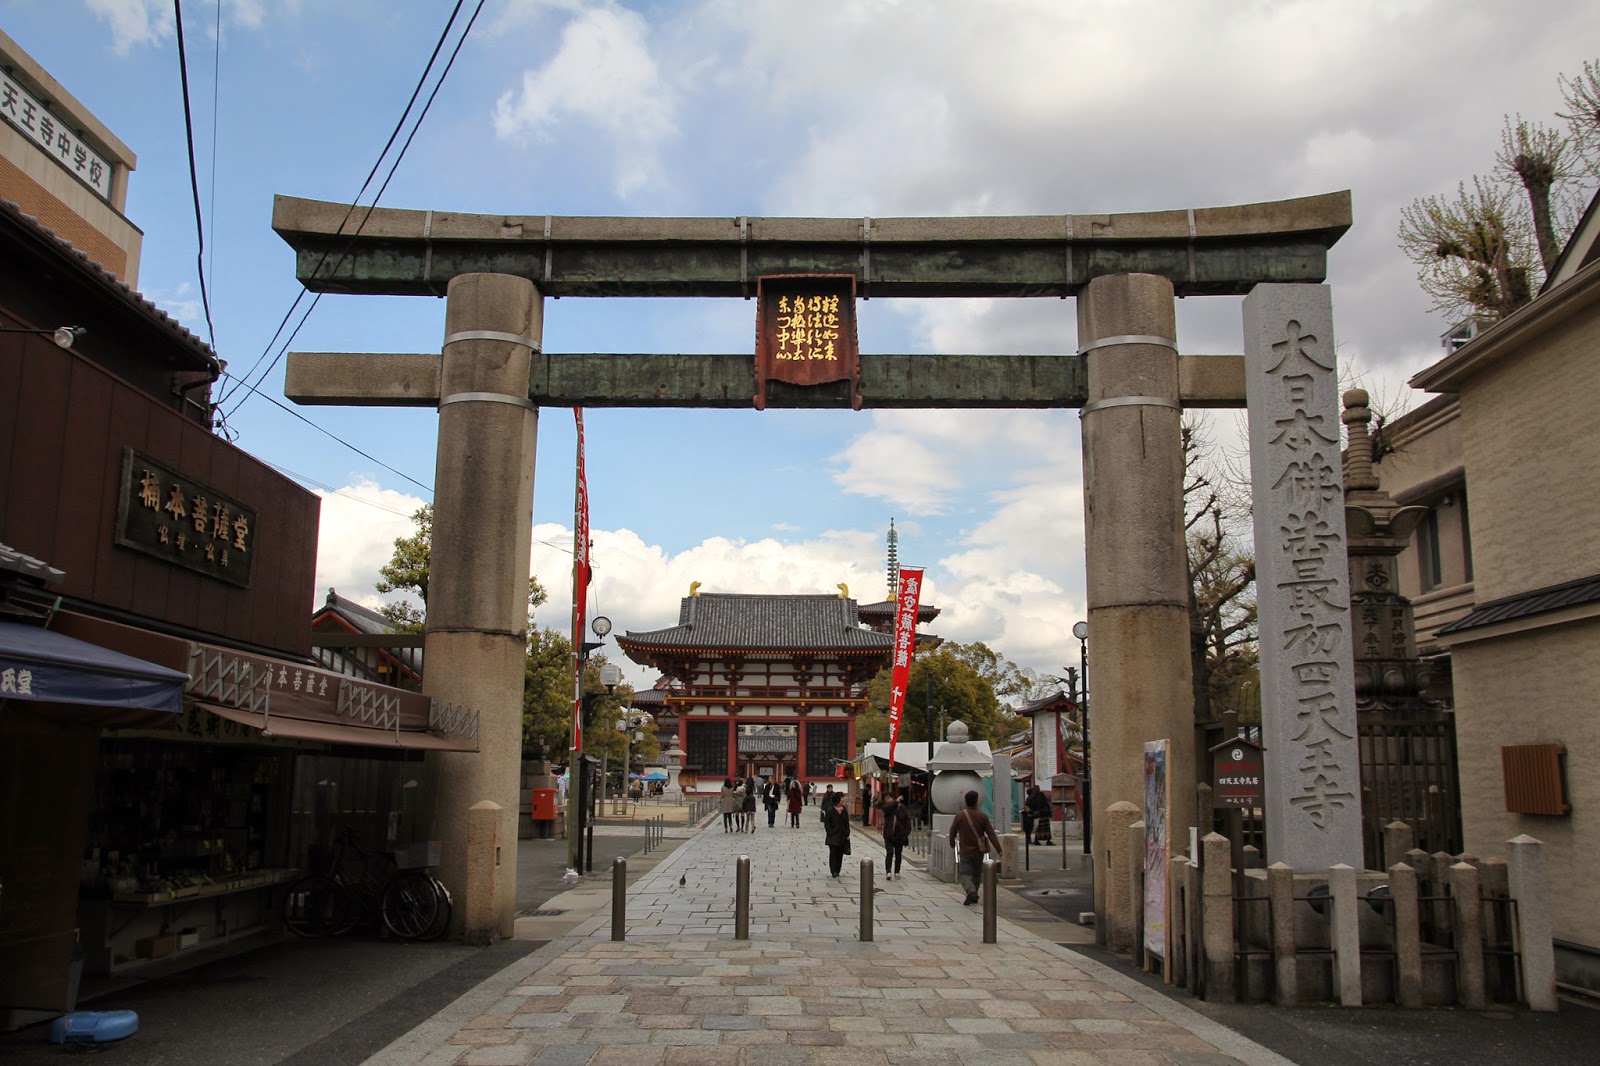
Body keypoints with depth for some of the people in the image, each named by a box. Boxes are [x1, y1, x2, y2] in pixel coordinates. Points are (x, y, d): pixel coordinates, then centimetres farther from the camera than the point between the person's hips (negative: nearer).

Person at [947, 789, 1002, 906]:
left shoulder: (960, 816, -8)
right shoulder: (983, 816, -5)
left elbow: (952, 832, -1)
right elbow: (991, 834, -6)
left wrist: (952, 844, 18)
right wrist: (998, 849, -4)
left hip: (965, 850, -2)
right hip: (979, 850, 2)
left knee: (964, 873, -1)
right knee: (976, 873, 18)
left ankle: (971, 891, -26)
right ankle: (974, 896, 24)